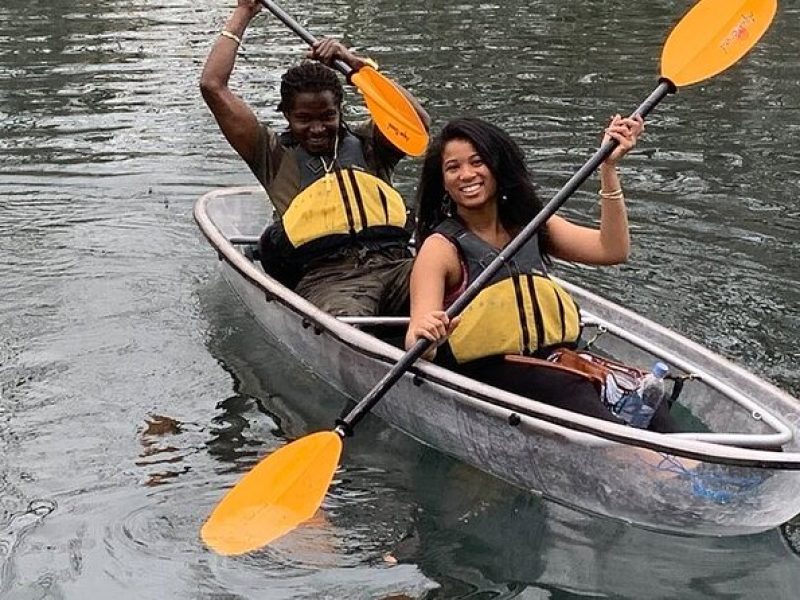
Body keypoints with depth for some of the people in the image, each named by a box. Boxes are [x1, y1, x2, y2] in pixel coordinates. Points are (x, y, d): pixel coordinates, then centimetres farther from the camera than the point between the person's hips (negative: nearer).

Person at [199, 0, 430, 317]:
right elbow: (212, 86, 16)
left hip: (394, 260, 2)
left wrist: (357, 63, 7)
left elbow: (418, 121, 5)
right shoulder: (275, 154, 21)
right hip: (325, 275, -2)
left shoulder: (364, 143, 26)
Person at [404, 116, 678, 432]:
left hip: (556, 359, 5)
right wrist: (424, 337, -37)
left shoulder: (530, 223, 15)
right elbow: (417, 349, -12)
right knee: (572, 390, -34)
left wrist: (609, 168, -2)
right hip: (485, 373, -5)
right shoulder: (441, 248, -1)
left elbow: (613, 250, 3)